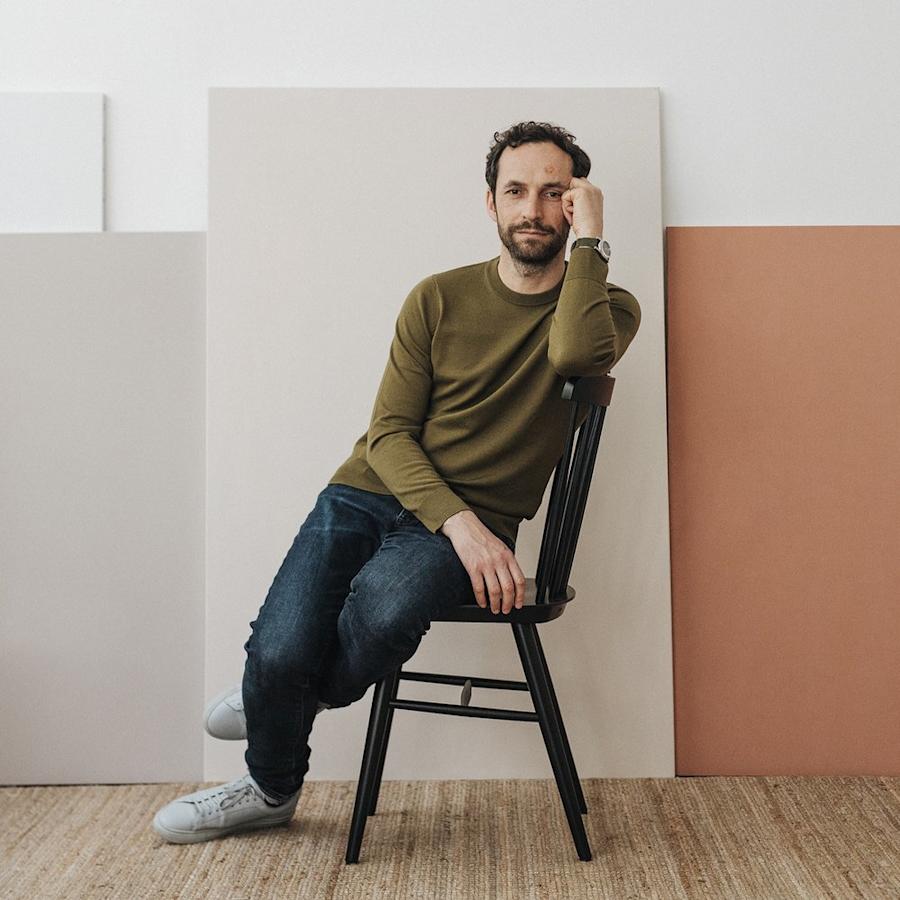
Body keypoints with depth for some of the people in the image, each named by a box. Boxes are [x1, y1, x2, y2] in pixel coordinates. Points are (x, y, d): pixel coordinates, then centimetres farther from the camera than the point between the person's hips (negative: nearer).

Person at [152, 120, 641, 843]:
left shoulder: (608, 308, 5)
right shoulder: (440, 299, 6)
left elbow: (575, 353, -22)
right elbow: (388, 433, 0)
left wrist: (589, 241, -11)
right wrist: (457, 521, -15)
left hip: (473, 523, -2)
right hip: (368, 492, 2)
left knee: (383, 602, -35)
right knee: (278, 653, -20)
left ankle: (310, 693, 3)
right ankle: (272, 789, 16)